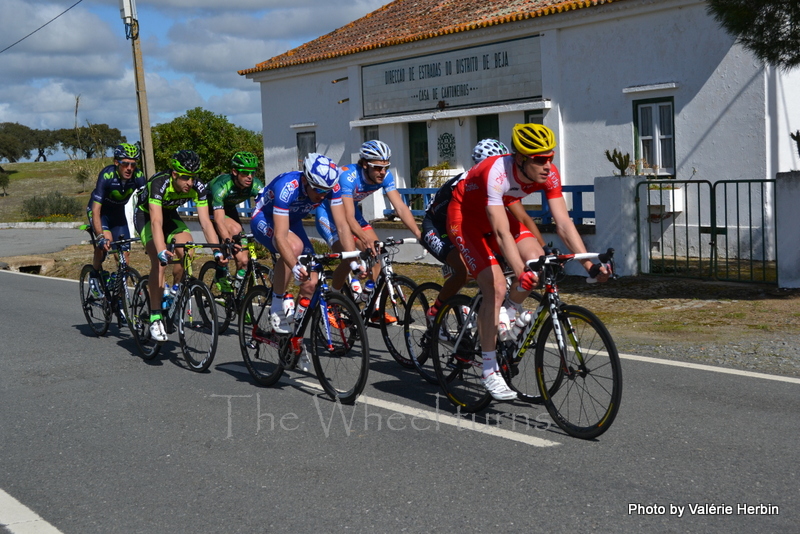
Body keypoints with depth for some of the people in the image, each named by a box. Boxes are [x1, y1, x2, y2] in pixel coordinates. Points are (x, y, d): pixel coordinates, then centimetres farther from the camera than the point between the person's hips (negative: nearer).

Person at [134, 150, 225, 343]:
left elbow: (205, 222, -26)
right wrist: (162, 252, -58)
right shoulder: (159, 184, -36)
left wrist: (217, 251, -38)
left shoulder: (198, 188, -24)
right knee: (160, 261, -25)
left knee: (187, 253, -21)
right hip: (146, 215, -4)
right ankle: (155, 318, -19)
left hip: (170, 214, 4)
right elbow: (156, 222, -45)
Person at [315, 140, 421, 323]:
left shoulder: (385, 176, -19)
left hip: (352, 210, 6)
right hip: (328, 212, -6)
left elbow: (400, 207, -22)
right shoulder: (348, 176, -36)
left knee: (376, 253, -8)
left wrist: (419, 235, -34)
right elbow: (348, 217, -42)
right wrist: (366, 239, -57)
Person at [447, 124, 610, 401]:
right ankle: (489, 370, -8)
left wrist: (589, 263, -31)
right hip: (465, 217, -6)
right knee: (496, 287, -20)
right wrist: (520, 273, -56)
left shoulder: (549, 174, -20)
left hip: (500, 211, 6)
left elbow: (563, 224, -21)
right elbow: (502, 233, -45)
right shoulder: (496, 173, -38)